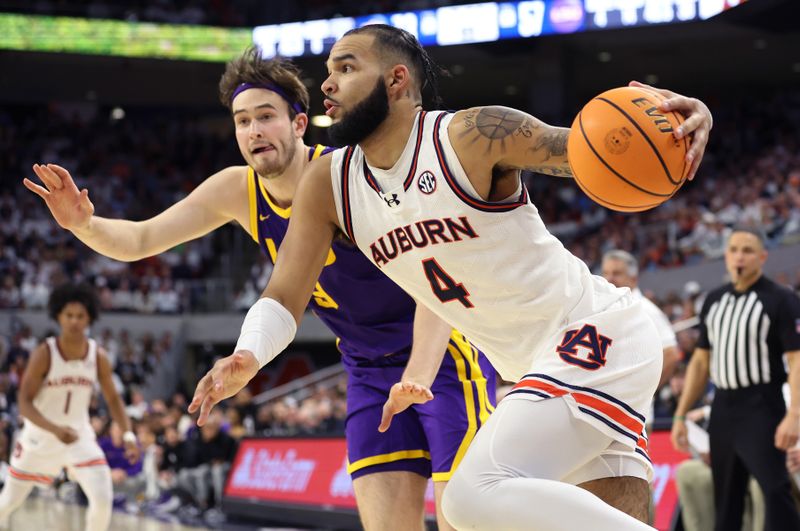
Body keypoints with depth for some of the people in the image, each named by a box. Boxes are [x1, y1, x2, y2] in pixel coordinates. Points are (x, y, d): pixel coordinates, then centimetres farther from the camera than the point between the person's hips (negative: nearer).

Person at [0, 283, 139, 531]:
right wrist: (56, 430, -35)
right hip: (40, 437, -2)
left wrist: (128, 434, -9)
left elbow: (113, 398, 5)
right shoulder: (44, 354, -18)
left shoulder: (98, 357, -8)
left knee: (103, 499, -16)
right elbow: (25, 403, -19)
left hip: (79, 436, 2)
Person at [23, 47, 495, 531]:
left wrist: (420, 372, -43)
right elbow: (139, 241, 1)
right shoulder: (238, 191, -3)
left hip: (440, 352, -6)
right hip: (370, 371, 6)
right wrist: (84, 224, -22)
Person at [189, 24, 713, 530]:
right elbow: (285, 297, 1)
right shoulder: (328, 185, 4)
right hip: (538, 369, 8)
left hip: (594, 337, -8)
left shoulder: (473, 136, -14)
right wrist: (248, 357, -21)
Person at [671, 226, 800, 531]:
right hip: (722, 408, 6)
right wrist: (681, 415, 12)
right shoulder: (714, 300, 13)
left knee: (775, 490, -18)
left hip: (761, 408, -6)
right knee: (725, 499, 11)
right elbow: (701, 361, 17)